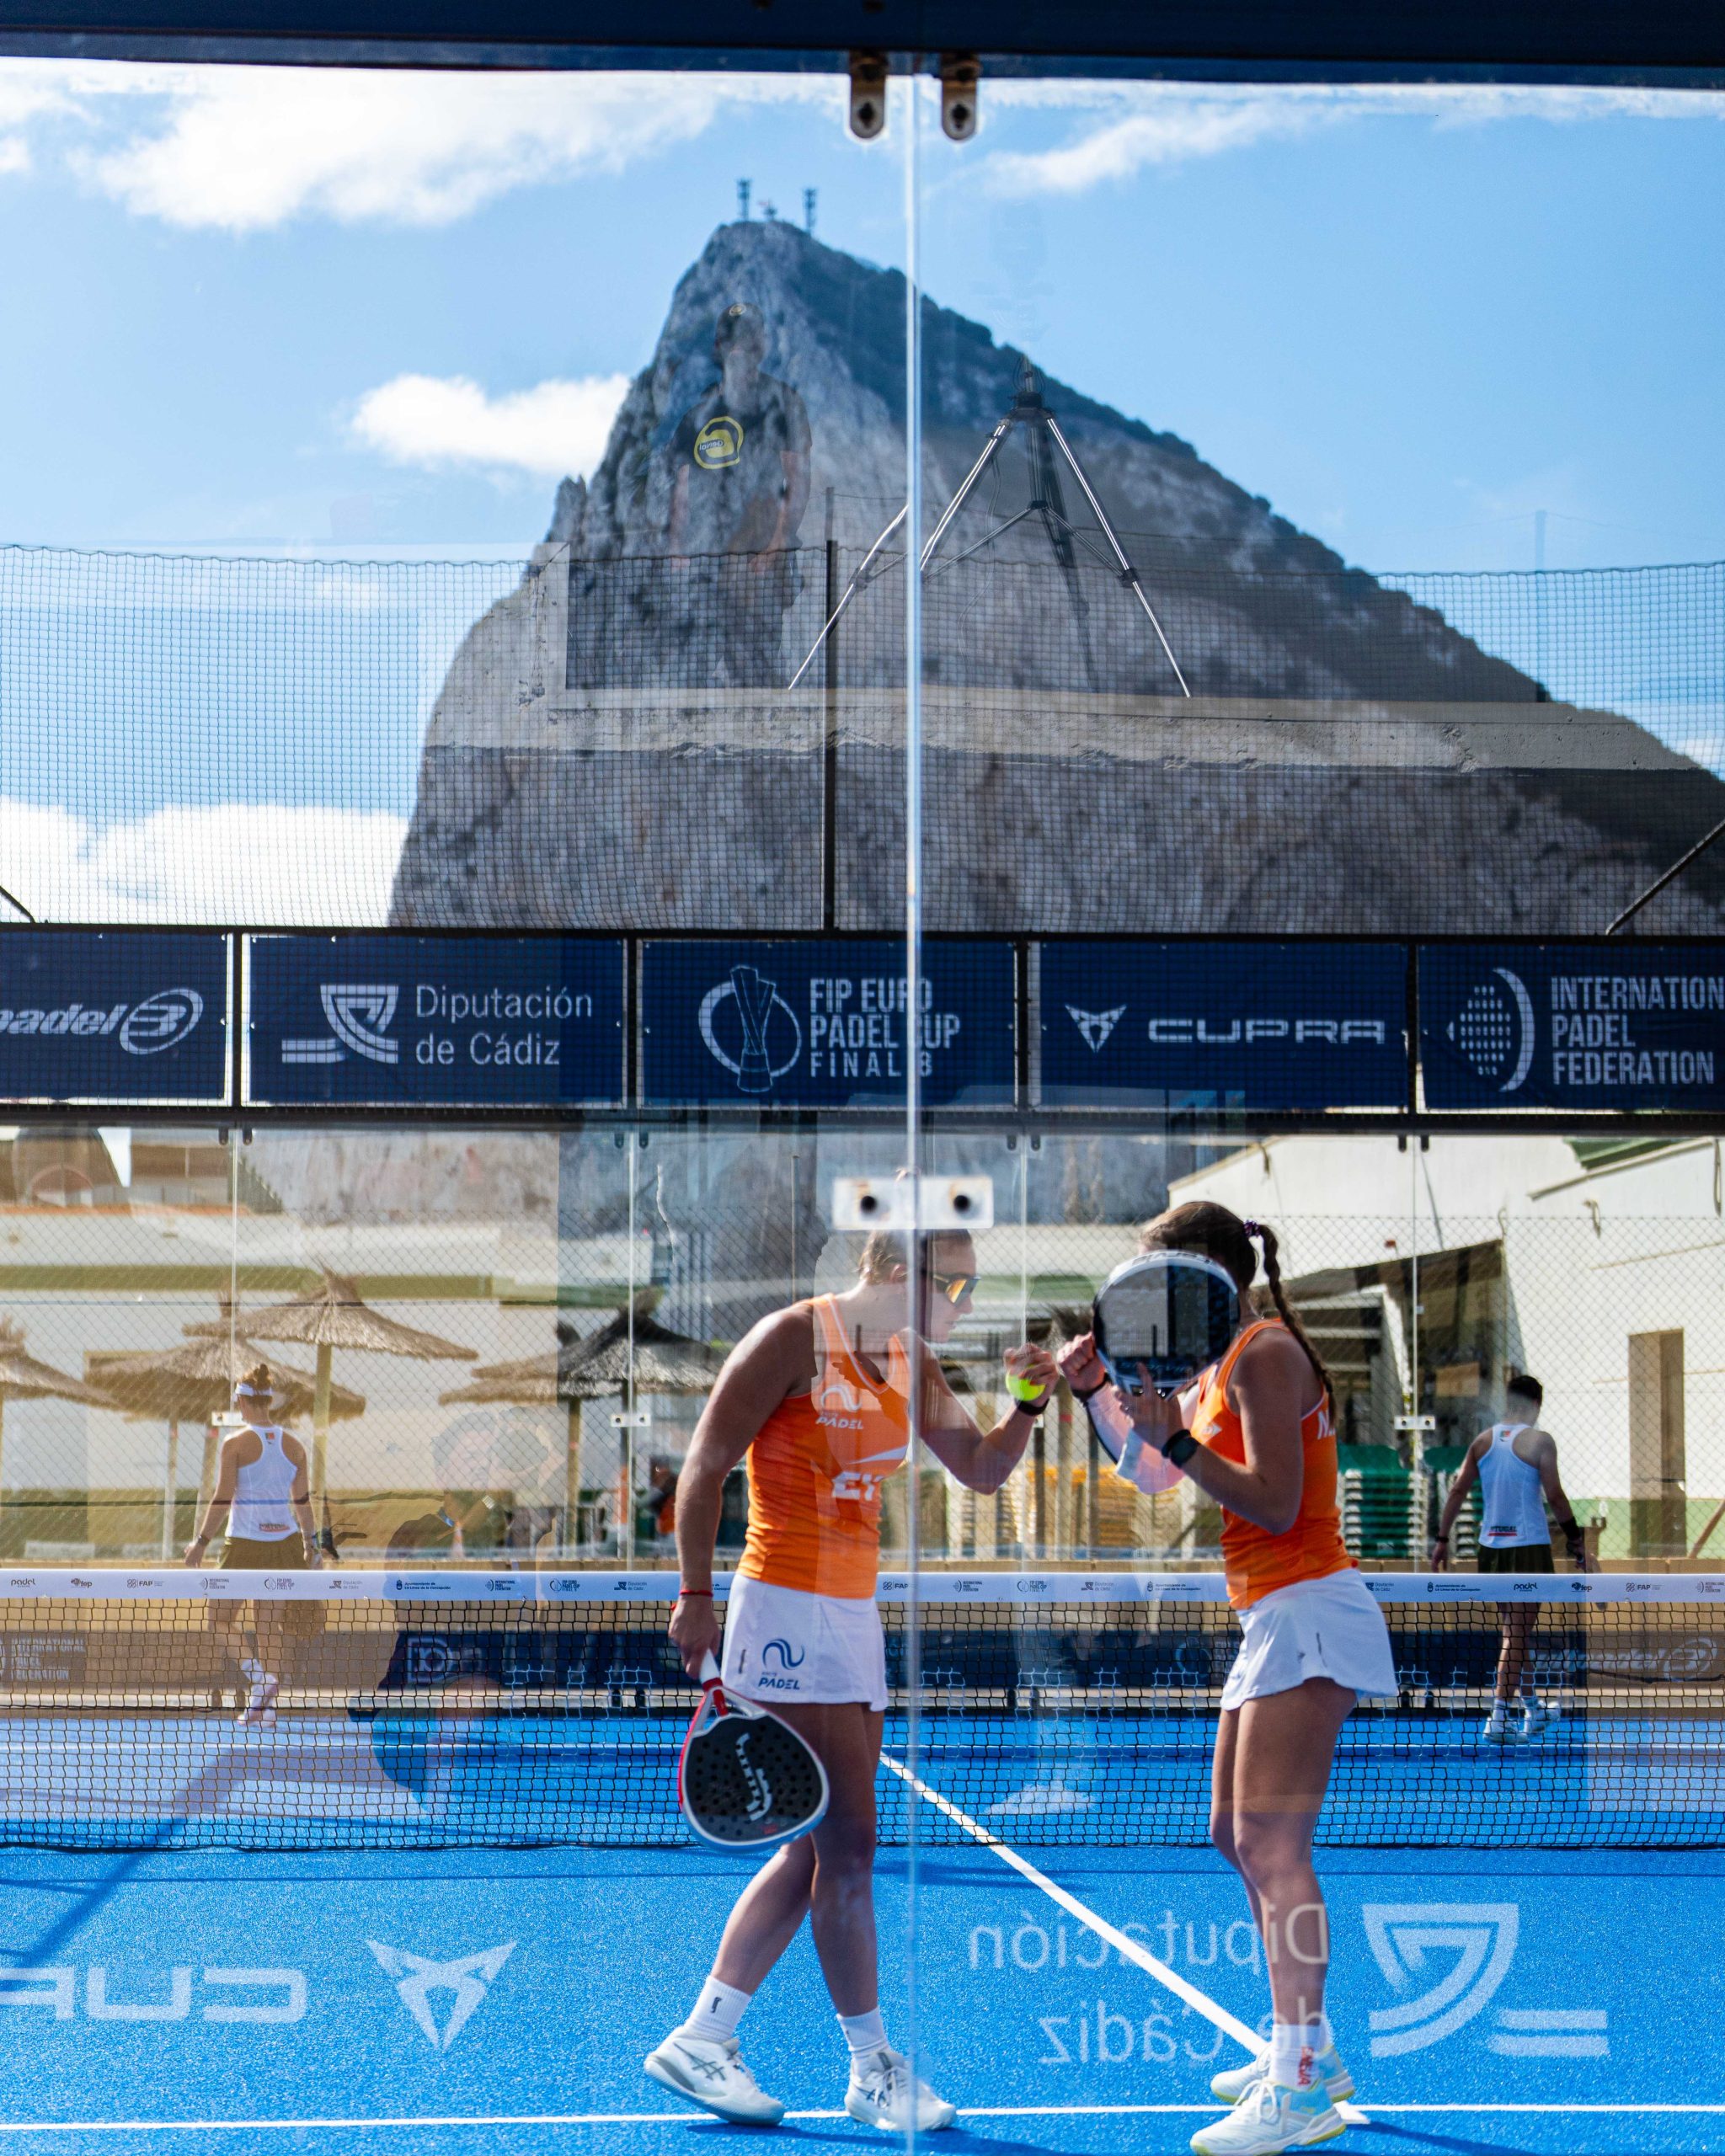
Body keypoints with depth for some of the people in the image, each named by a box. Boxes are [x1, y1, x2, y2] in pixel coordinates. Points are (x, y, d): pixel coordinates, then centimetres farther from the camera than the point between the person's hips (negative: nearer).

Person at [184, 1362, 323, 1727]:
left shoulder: (235, 1443, -7)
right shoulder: (293, 1445, 5)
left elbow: (222, 1499, -10)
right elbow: (303, 1501, 8)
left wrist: (201, 1542, -3)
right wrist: (312, 1545, 15)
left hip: (244, 1543, -4)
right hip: (285, 1541, 4)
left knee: (220, 1617, 9)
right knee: (271, 1628, 7)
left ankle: (258, 1672, -14)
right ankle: (264, 1705, 5)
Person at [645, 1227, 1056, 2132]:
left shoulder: (911, 1363, 13)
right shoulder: (794, 1339, -10)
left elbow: (981, 1470, 19)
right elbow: (704, 1465, -9)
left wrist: (1029, 1401, 1)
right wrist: (696, 1595, -15)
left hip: (854, 1617, 9)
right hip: (786, 1612, -9)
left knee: (814, 1850, 9)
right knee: (849, 1843, -7)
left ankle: (700, 2040, 16)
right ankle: (874, 2067, 3)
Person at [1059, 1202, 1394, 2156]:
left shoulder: (1266, 1353, -14)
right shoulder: (1220, 1366, 16)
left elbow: (1275, 1504, -20)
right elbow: (1153, 1472, 26)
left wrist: (1174, 1433, -21)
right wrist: (1095, 1388, 14)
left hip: (1308, 1611, -11)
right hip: (1275, 1617, 11)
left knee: (1270, 1844, -16)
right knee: (1239, 1836, 16)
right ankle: (1308, 2048, 25)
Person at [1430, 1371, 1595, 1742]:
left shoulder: (1484, 1440, 7)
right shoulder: (1539, 1441, -8)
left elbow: (1458, 1491, 8)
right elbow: (1555, 1497, -11)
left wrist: (1442, 1539, 14)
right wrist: (1578, 1544, -4)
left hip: (1490, 1546, 5)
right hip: (1529, 1547, -5)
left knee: (1515, 1632, 18)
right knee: (1517, 1635, -5)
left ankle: (1534, 1708, 30)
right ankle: (1498, 1718, -12)